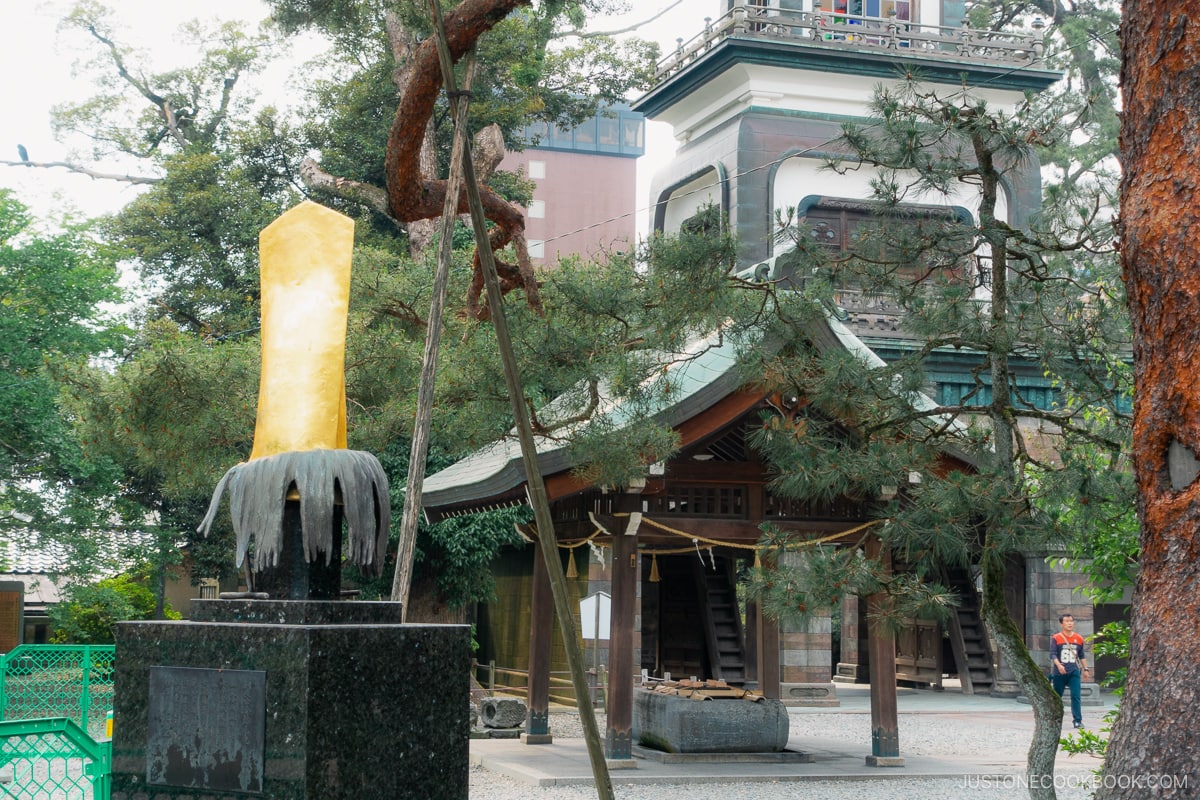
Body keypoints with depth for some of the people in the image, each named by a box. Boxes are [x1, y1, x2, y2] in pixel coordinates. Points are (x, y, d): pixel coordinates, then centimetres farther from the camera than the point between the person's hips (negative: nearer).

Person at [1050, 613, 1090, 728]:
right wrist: (1058, 665, -25)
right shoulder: (1056, 638, -3)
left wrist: (1085, 668, 14)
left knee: (1075, 696, -10)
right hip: (1059, 673, -2)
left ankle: (1078, 720, -8)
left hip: (1074, 672, 2)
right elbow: (1052, 654, -9)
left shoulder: (1078, 639, 8)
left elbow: (1082, 655, 19)